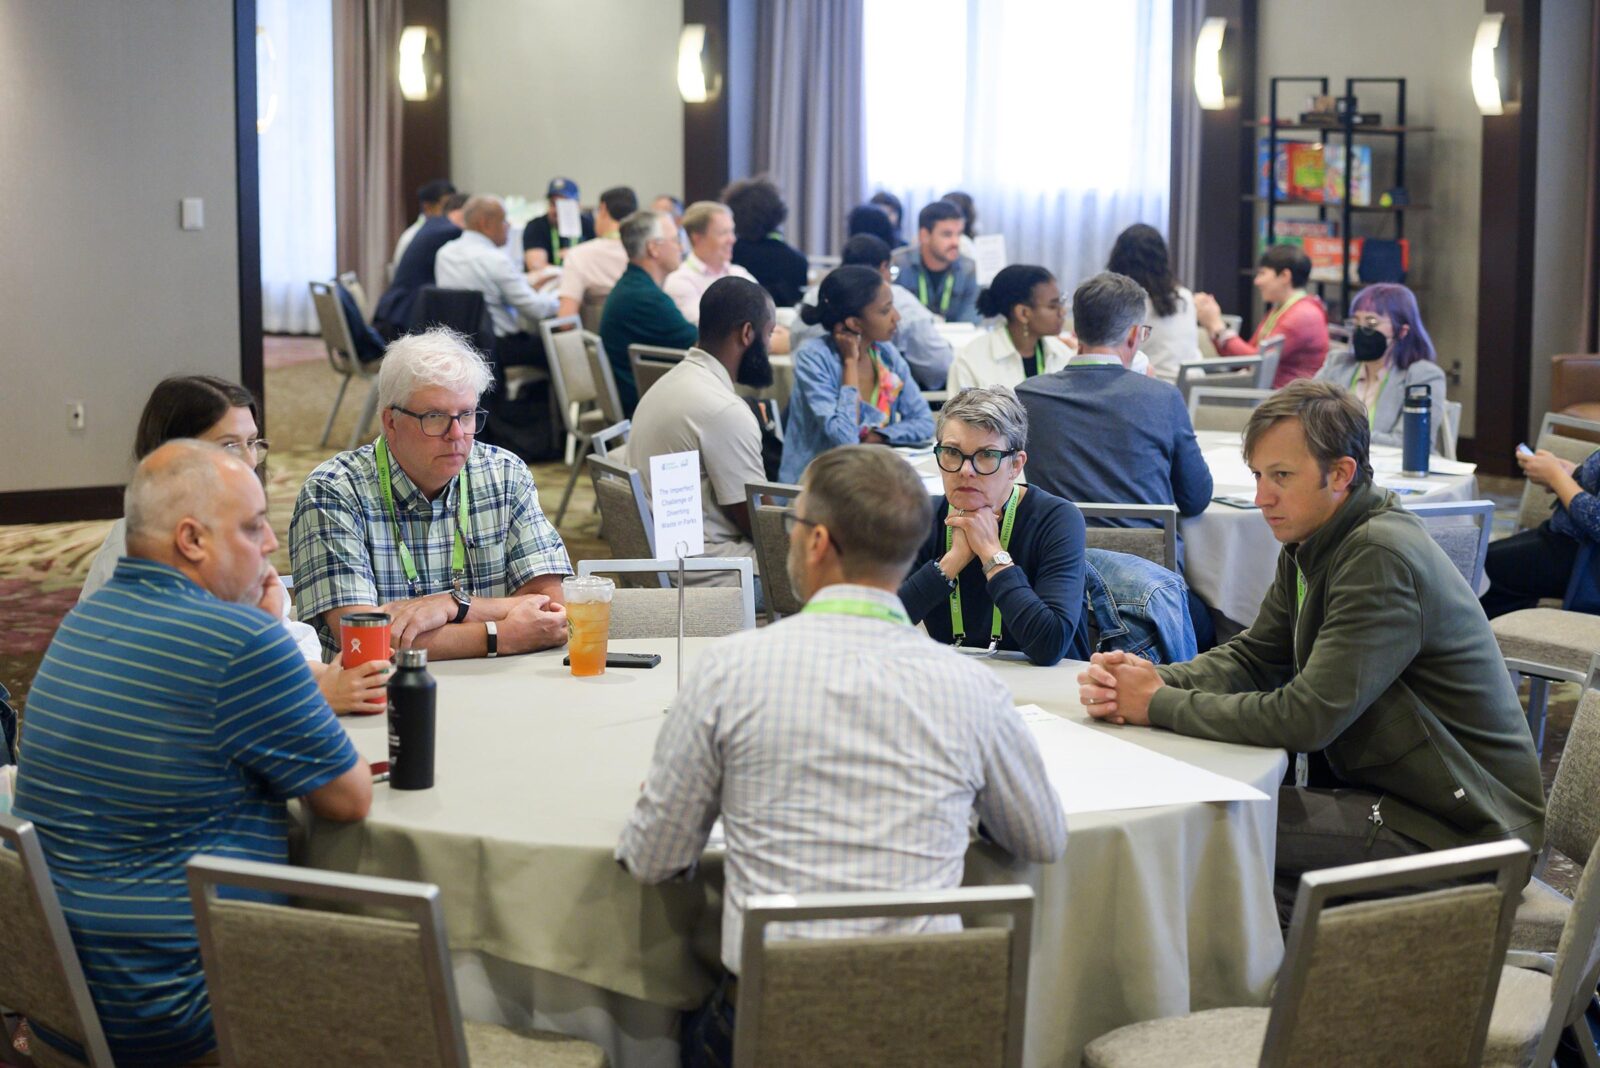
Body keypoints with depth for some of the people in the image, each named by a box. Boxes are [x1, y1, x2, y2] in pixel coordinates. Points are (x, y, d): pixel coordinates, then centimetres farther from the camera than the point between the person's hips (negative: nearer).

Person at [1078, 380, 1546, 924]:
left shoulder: (1380, 558, -23)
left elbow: (1306, 719, -27)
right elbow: (1252, 658, 10)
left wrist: (1159, 706, -19)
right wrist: (1153, 679, -10)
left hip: (1458, 827, -9)